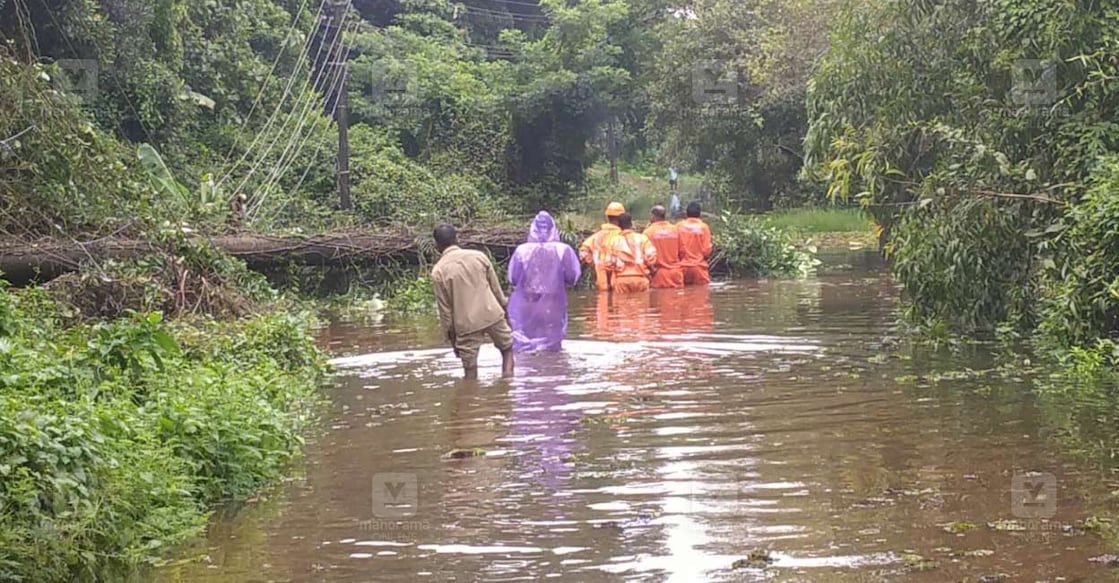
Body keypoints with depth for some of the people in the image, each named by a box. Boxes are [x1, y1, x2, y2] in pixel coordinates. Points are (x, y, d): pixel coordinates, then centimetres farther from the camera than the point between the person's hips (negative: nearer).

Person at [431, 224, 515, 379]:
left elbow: (444, 308, -3)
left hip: (466, 323, -2)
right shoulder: (478, 256, -1)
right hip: (492, 314, 2)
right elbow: (495, 287, 6)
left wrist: (450, 335, 6)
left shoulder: (438, 271, -5)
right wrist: (504, 304, 21)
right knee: (507, 349, 20)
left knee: (470, 368, 6)